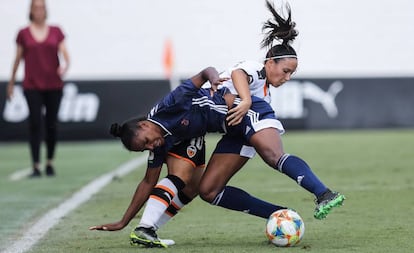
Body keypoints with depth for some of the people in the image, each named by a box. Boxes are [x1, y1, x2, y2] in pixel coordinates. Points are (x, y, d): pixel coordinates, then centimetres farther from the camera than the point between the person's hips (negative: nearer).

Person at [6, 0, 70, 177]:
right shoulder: (23, 34, 5)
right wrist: (11, 83, 15)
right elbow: (18, 59, 12)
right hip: (32, 86, -1)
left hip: (54, 85, 1)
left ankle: (50, 163, 19)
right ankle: (36, 167, -9)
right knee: (35, 124, -9)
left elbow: (65, 54, 0)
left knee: (52, 124, 4)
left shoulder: (56, 32, 6)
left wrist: (65, 65, -22)